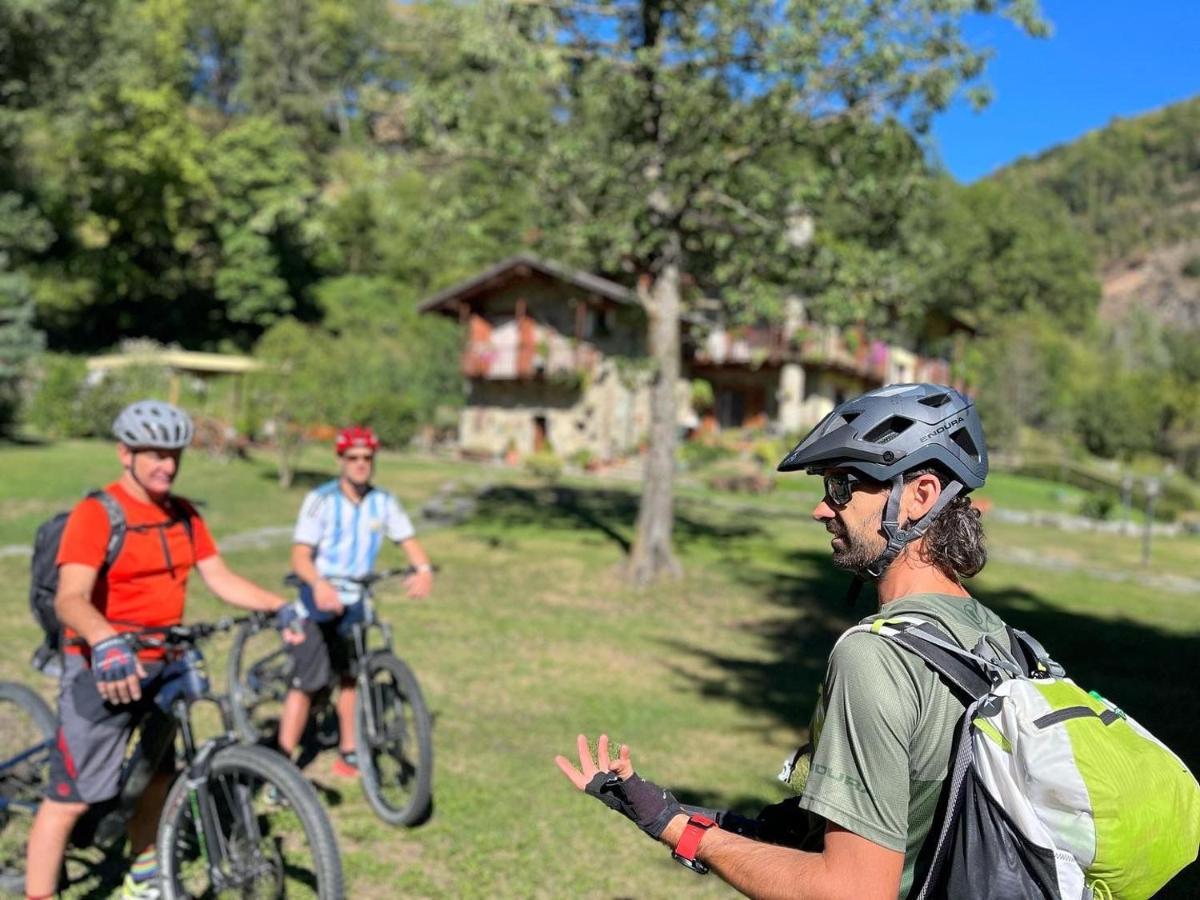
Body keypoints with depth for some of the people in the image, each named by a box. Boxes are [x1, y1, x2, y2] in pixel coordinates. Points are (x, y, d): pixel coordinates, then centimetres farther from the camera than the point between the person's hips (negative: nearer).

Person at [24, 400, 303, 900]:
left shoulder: (184, 514, 3)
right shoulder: (96, 513, -18)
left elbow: (221, 578, 4)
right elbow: (69, 599, -30)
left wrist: (280, 607, -9)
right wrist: (106, 643, -48)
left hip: (162, 665, 7)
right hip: (104, 668, -7)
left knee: (156, 775, 20)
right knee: (70, 797, -3)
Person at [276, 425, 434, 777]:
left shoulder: (383, 502, -2)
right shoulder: (321, 499, -14)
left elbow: (408, 540, -4)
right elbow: (300, 555, -21)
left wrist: (424, 570, -27)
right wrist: (319, 584, -41)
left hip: (356, 602, 4)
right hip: (320, 600, -4)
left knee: (350, 678, 12)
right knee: (306, 682, -7)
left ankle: (348, 755, 25)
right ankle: (283, 761, 1)